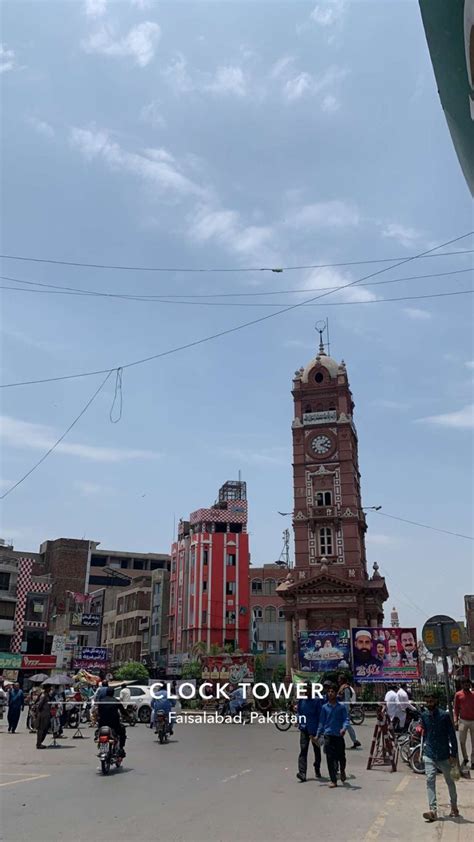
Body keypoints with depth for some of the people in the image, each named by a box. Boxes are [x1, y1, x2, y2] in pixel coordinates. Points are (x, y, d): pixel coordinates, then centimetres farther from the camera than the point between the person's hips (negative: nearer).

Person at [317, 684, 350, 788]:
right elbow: (321, 721, 10)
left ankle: (342, 771, 39)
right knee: (330, 759, -3)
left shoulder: (342, 706, 0)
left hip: (339, 735, -1)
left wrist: (344, 728, -23)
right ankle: (333, 780, 6)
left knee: (341, 756, 8)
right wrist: (318, 734, 8)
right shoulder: (324, 707, 5)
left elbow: (346, 719, -4)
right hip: (328, 735, 1)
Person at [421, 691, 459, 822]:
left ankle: (454, 807, 36)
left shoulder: (444, 715, -11)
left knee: (449, 780, 15)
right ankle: (433, 810, -13)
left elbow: (452, 735, -8)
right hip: (429, 754, 2)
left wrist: (453, 754, -9)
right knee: (430, 780, -12)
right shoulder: (424, 716, 0)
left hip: (444, 754, -2)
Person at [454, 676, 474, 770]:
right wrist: (456, 720, -3)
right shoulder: (458, 694, -1)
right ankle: (465, 758, 21)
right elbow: (456, 708, 2)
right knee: (462, 741, 2)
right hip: (463, 721, 0)